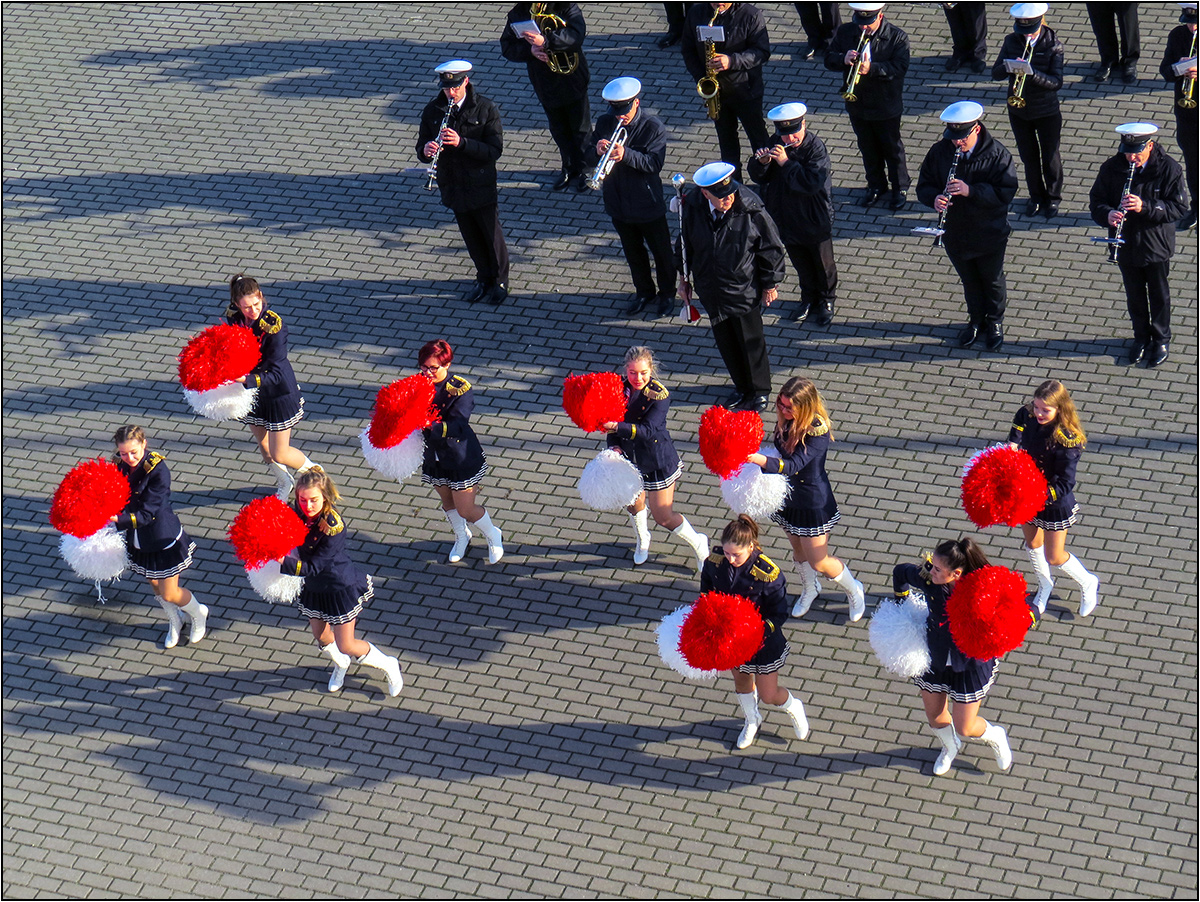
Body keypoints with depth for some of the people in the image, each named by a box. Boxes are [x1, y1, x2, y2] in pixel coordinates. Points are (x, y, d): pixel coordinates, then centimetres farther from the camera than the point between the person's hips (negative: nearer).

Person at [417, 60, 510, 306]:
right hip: (453, 185, 3)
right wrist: (426, 151, -28)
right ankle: (483, 278, 38)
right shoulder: (432, 111, -6)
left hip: (481, 186, -3)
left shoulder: (485, 109, -15)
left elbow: (495, 150, -20)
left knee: (492, 234, 10)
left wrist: (462, 142, -34)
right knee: (471, 237, 19)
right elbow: (421, 150, -3)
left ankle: (500, 281, 30)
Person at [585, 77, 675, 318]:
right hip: (618, 203, 4)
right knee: (633, 252, 22)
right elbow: (589, 159, -4)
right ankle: (644, 291, 42)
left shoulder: (653, 127, -19)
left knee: (661, 251, 14)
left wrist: (626, 155, -41)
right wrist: (597, 151, -28)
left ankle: (667, 292, 35)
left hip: (647, 204, -4)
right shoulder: (605, 123, -6)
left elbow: (655, 163, -27)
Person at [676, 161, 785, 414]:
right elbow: (684, 241, 3)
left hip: (744, 289, -3)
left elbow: (771, 248, -10)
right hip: (711, 288, 3)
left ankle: (759, 391, 35)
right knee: (725, 340, 18)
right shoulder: (692, 205, -16)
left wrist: (770, 284, -3)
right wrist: (684, 276, 10)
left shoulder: (750, 209, -24)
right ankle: (741, 386, 42)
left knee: (750, 340, 12)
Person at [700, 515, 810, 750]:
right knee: (741, 681, 26)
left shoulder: (767, 574, -31)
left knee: (768, 695, 8)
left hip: (762, 641, -4)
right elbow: (706, 595, 2)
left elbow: (779, 615, -20)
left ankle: (793, 707, 44)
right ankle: (752, 721, 56)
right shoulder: (714, 562, -18)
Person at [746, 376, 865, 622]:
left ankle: (853, 591, 33)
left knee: (818, 562, 6)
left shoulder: (818, 431, -32)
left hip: (814, 503, -6)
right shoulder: (785, 421, -11)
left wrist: (762, 460, -55)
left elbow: (793, 465, -41)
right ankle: (809, 589, 53)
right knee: (798, 550, 25)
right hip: (788, 497, 6)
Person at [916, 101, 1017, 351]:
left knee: (992, 281, 18)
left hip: (990, 235, -3)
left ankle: (995, 321, 42)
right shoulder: (939, 152, -11)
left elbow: (1006, 192, -25)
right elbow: (924, 184, -3)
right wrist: (934, 198, -26)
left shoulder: (997, 154, -20)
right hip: (955, 234, 3)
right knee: (969, 281, 23)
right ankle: (976, 319, 46)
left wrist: (971, 190, -36)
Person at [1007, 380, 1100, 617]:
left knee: (1054, 558, 10)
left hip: (1055, 502, -5)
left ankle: (1087, 582, 40)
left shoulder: (1066, 439, -32)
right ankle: (1045, 585, 53)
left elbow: (1064, 484, -29)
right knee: (1032, 543, 25)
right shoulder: (1026, 415, -17)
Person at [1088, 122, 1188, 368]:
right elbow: (1097, 200, -6)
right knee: (1134, 294, 20)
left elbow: (1178, 207, -19)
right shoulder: (1112, 168, -12)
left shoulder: (1169, 169, -18)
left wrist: (1145, 207, -34)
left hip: (1156, 245, -2)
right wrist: (1108, 214, -29)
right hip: (1126, 244, 2)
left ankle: (1161, 339, 37)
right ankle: (1141, 336, 42)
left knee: (1159, 295, 16)